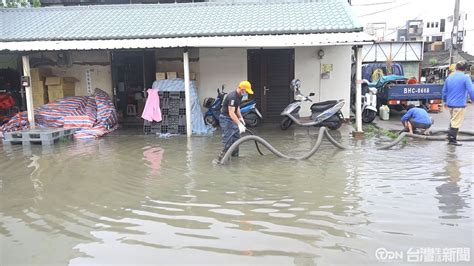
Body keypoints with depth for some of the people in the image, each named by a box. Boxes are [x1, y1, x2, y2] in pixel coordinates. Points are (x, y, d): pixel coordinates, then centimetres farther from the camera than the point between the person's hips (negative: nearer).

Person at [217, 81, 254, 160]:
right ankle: (223, 156, -8)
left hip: (232, 118, 10)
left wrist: (241, 118, 7)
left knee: (236, 136, 13)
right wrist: (239, 124, -36)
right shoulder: (232, 96, -26)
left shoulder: (239, 96, 4)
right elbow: (231, 113, -32)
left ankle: (235, 154, 21)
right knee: (228, 139, -12)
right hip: (225, 118, -10)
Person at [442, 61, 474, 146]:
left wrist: (445, 101, 28)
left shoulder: (449, 77, 9)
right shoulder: (465, 78, -10)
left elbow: (444, 91, 17)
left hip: (450, 104, 6)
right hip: (459, 105, -6)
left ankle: (450, 137, 24)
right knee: (456, 123, -1)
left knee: (453, 121, 21)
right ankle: (452, 140, 2)